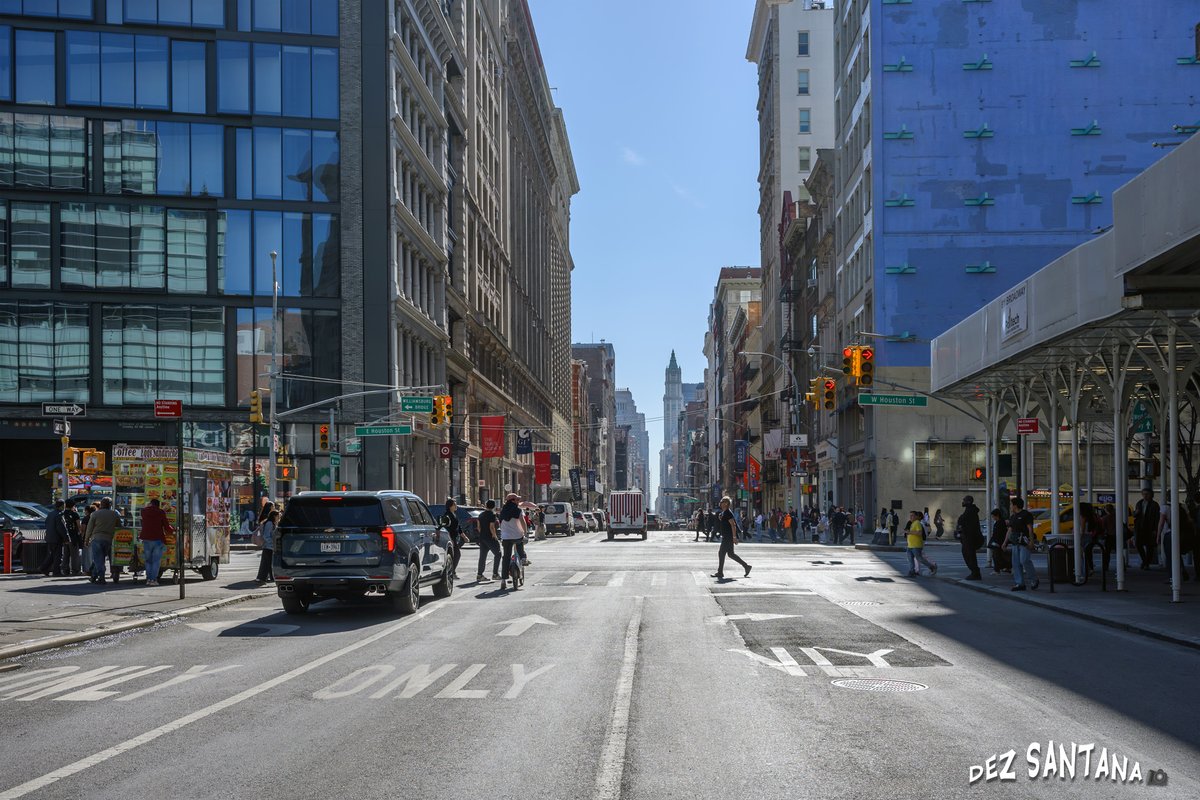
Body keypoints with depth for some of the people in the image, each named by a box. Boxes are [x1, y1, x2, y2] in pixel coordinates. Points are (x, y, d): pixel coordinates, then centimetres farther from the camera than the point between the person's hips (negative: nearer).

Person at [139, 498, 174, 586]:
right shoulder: (161, 512, -2)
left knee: (148, 560, 13)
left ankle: (148, 579, 8)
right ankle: (153, 579, -6)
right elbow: (167, 527, -2)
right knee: (156, 560, 1)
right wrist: (173, 529, 20)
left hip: (146, 539, 3)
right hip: (158, 539, -3)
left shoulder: (144, 511, 6)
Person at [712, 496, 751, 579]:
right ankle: (746, 566, 18)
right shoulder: (723, 513, 15)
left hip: (728, 537, -10)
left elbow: (733, 525, -21)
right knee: (730, 554, 14)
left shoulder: (727, 513, -15)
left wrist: (734, 537, -25)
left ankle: (720, 572, -1)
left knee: (721, 553, -6)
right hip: (726, 537, 10)